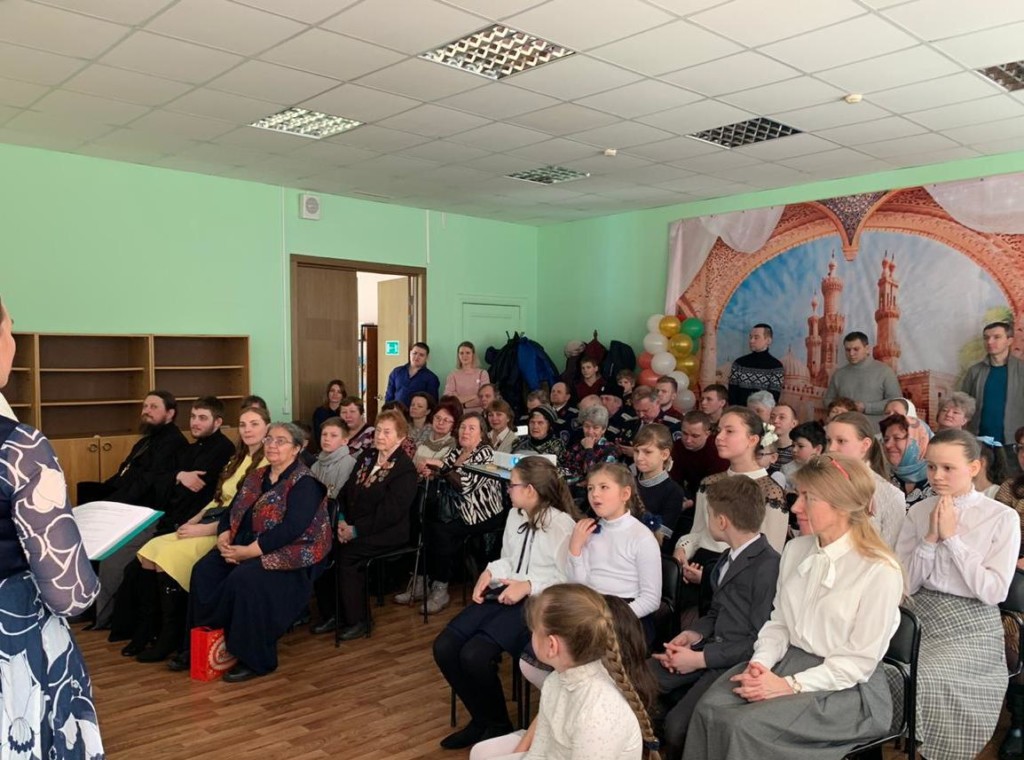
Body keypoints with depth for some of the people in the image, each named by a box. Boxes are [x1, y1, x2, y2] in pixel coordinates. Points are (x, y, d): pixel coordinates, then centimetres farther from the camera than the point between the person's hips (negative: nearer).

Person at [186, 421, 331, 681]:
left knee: (243, 579, -31)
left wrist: (250, 551, -22)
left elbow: (292, 528, -20)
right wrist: (224, 536, -7)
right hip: (244, 545, 7)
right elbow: (232, 511, 15)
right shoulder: (257, 477, 17)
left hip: (288, 554, -7)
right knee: (203, 571, -16)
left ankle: (255, 659, -15)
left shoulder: (304, 483, -9)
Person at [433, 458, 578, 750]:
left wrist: (529, 585, -20)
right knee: (444, 647, -9)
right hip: (504, 593, 8)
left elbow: (569, 580, -14)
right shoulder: (514, 515, 10)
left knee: (474, 655, -25)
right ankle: (481, 719, 12)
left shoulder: (562, 524, -14)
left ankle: (498, 725, 5)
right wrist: (489, 573, 1)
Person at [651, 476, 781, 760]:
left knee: (678, 723, -25)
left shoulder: (768, 566, -20)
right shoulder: (730, 557, 10)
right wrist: (694, 633, 1)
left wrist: (702, 658, -17)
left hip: (740, 662, -9)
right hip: (712, 647, 9)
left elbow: (760, 641, -20)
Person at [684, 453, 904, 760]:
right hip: (789, 661, 6)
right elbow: (779, 622, 9)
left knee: (746, 725, -26)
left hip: (847, 687, -6)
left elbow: (860, 661, -15)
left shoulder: (879, 570, -17)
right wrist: (760, 663, -10)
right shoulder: (795, 549, 4)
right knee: (710, 710, -20)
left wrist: (790, 686, -19)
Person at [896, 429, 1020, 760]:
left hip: (971, 626, -3)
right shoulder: (919, 511, 5)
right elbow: (904, 584, 3)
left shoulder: (1003, 518, -5)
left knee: (927, 677, -27)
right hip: (922, 616, 3)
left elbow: (993, 591, -12)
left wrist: (951, 537, -14)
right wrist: (930, 538, -10)